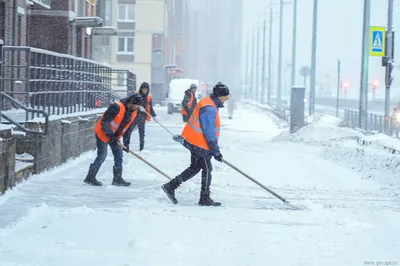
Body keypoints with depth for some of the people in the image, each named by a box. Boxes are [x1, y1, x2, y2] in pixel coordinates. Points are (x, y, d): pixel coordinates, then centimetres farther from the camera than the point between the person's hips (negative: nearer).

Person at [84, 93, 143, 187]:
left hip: (115, 136, 8)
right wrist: (110, 134, -25)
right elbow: (104, 121, -25)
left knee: (119, 154, 6)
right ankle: (90, 178, -2)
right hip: (102, 133, -8)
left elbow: (129, 128, 8)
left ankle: (117, 178, 14)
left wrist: (126, 142, 1)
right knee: (102, 155, -10)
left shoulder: (133, 113, 0)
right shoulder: (117, 107, -26)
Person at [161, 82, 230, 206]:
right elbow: (209, 132, -23)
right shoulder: (209, 108, -23)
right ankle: (205, 199, 10)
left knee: (195, 168, 17)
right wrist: (215, 151, -19)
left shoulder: (208, 103, 11)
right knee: (207, 169, 1)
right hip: (200, 144, -10)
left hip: (194, 141, 10)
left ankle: (171, 186, 17)